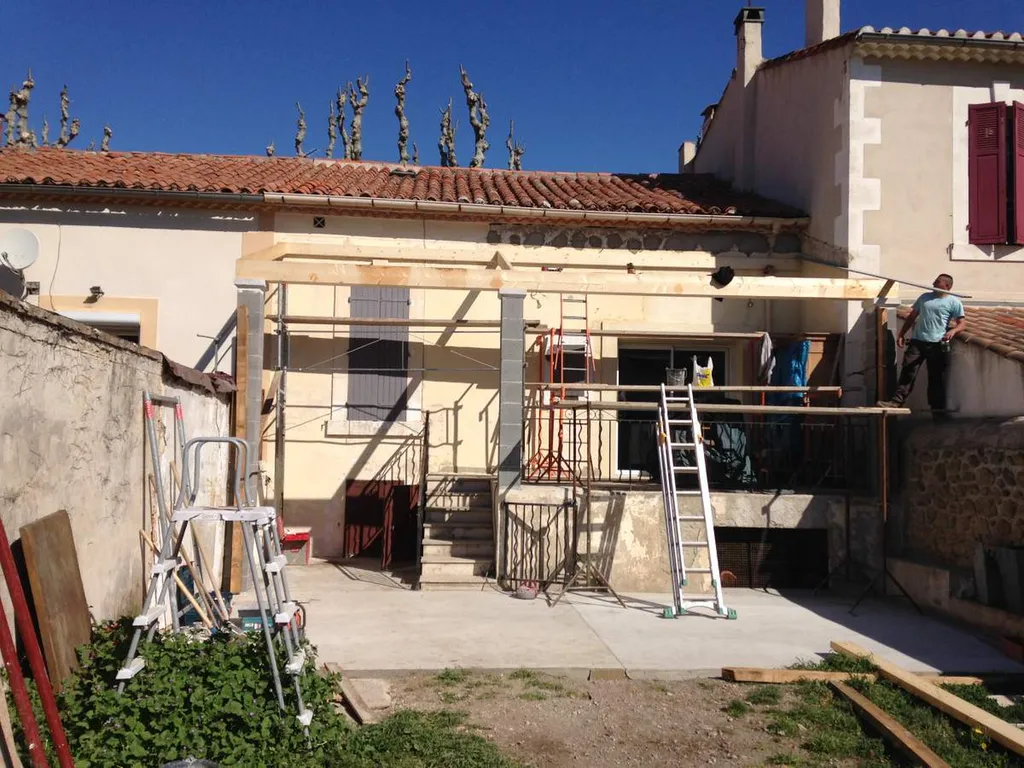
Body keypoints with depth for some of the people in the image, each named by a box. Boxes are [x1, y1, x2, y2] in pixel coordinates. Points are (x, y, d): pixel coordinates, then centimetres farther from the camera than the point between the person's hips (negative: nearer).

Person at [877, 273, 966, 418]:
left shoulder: (954, 302, 1)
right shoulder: (925, 297, 16)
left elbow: (962, 323, -2)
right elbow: (912, 316, 21)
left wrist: (953, 331, -24)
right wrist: (901, 334, 14)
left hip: (938, 344, -3)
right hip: (917, 341, 4)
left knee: (937, 378, 3)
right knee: (907, 372, -4)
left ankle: (938, 408, 12)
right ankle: (897, 402, -6)